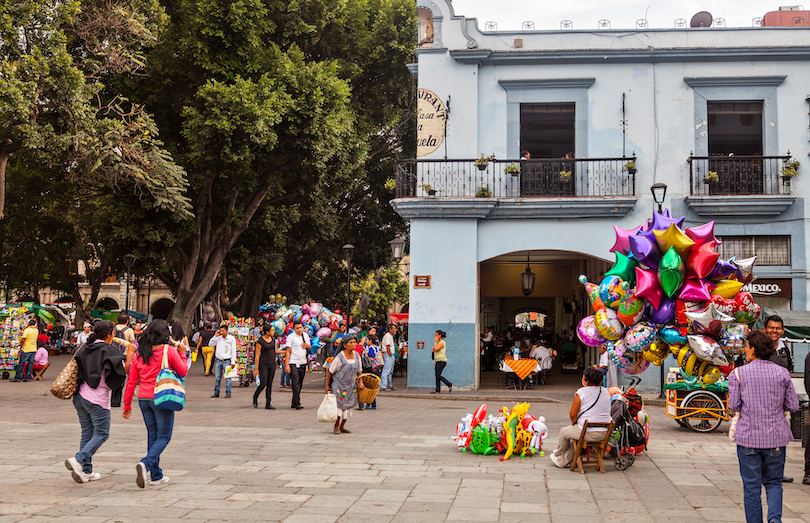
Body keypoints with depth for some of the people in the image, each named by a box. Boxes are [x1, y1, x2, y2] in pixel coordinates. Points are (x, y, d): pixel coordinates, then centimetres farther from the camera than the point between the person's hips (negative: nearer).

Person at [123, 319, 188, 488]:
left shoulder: (139, 353, 5)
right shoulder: (169, 350, -9)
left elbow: (131, 381, 7)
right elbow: (183, 372, 0)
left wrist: (127, 404, 14)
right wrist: (182, 353, 12)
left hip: (144, 398, 5)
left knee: (153, 436, 14)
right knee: (164, 437, 3)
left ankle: (156, 475, 18)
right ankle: (145, 464, -20)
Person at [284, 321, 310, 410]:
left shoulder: (306, 335, 12)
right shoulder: (291, 337, -4)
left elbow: (309, 347, 23)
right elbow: (288, 351, -7)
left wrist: (307, 345, -3)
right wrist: (286, 365, -13)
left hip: (303, 363, 6)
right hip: (293, 363, -5)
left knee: (300, 384, 7)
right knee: (296, 384, -12)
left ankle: (294, 403, 15)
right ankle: (297, 403, -11)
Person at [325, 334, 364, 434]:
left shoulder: (356, 356, -2)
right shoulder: (340, 357, -19)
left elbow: (359, 370, 12)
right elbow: (330, 371, -11)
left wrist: (360, 381, -1)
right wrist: (327, 385, -9)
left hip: (351, 385, 6)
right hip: (339, 384, -5)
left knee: (349, 405, 7)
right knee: (339, 404, -4)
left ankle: (342, 426, 22)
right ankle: (337, 426, 16)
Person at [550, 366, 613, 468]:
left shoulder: (581, 392, -12)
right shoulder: (606, 392, 8)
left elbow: (572, 414, -11)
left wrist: (573, 423, 11)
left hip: (588, 433, -6)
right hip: (604, 434, 7)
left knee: (564, 432, 23)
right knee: (575, 435, 32)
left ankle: (557, 455, 46)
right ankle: (563, 461, 38)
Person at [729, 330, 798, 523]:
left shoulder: (738, 373, -6)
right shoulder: (782, 373, 0)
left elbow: (734, 406, -7)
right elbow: (793, 406, 1)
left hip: (748, 436, -2)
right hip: (776, 436, 2)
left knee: (751, 487, 8)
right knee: (773, 483, 14)